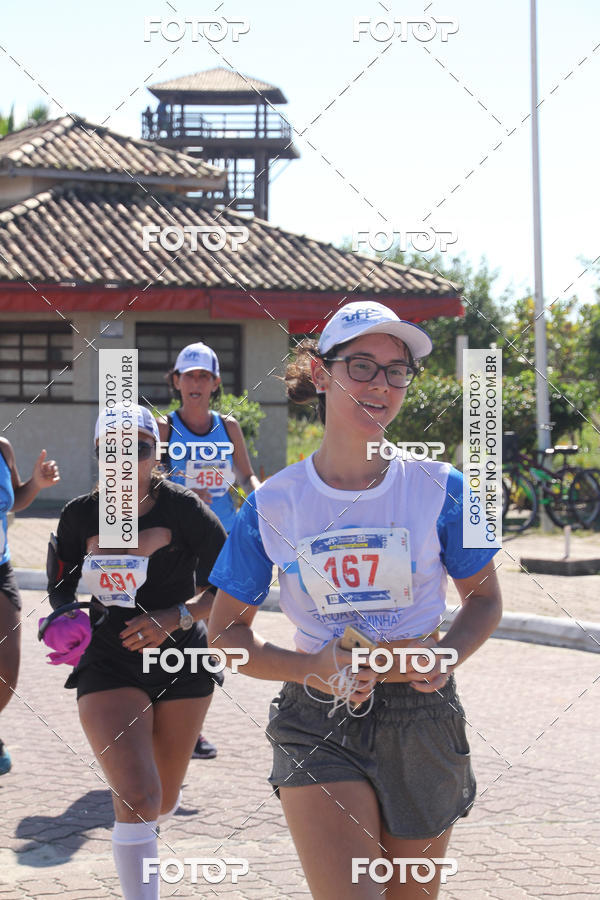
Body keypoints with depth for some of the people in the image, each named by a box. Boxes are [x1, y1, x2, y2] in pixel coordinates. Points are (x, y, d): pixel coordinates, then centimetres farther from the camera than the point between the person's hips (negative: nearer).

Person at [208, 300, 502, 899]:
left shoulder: (439, 490, -3)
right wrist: (311, 668, -15)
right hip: (319, 724, -2)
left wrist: (446, 657, -12)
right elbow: (225, 631, 2)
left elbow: (484, 599, 9)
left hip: (423, 720, 2)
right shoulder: (273, 504, -4)